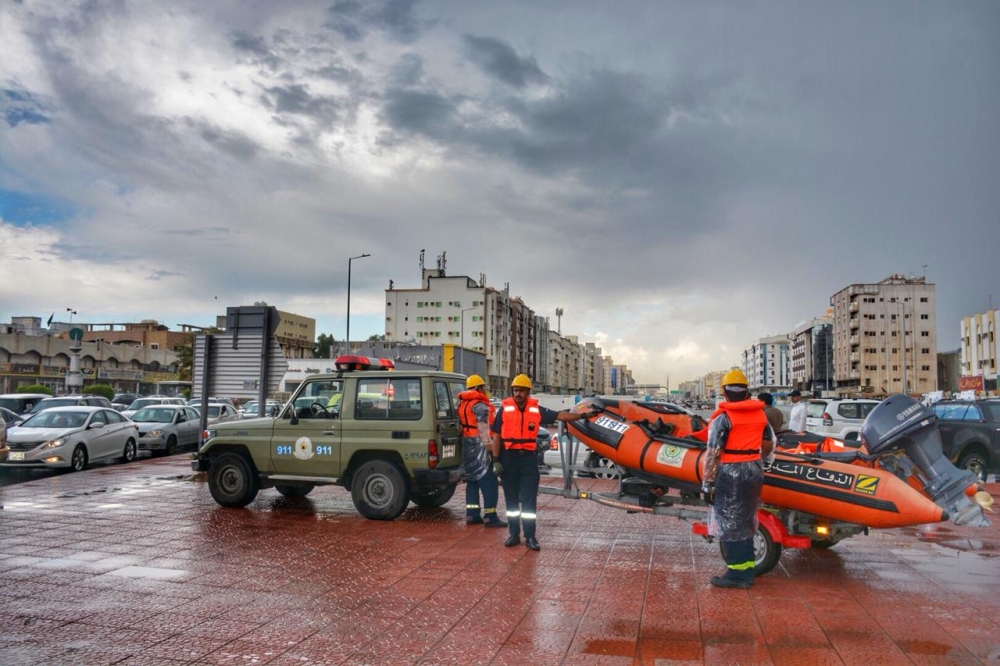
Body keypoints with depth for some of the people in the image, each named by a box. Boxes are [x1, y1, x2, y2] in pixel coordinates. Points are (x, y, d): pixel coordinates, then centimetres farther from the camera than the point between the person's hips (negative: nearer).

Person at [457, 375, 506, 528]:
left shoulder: (463, 404, 16)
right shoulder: (480, 404, -13)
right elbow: (483, 428, -21)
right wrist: (490, 445, -21)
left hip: (467, 444, 10)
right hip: (479, 445, -10)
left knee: (472, 480, 14)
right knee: (488, 480, -6)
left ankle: (472, 515, 16)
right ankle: (490, 516, -7)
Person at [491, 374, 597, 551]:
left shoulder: (536, 410, 2)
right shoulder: (504, 409, -2)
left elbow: (560, 415, 8)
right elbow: (496, 436, 0)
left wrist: (583, 415, 5)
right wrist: (496, 460, -5)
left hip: (528, 458, 1)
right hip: (508, 458, 0)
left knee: (529, 499, -1)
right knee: (511, 499, 8)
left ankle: (530, 536, 6)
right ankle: (514, 534, 18)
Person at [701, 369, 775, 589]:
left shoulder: (723, 418, -14)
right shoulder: (760, 414, 5)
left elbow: (712, 454, -17)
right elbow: (768, 445, 18)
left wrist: (707, 484, -12)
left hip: (730, 475, -7)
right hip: (754, 472, 7)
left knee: (730, 524, 3)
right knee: (745, 523, 17)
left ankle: (737, 573, 8)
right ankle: (747, 571, 25)